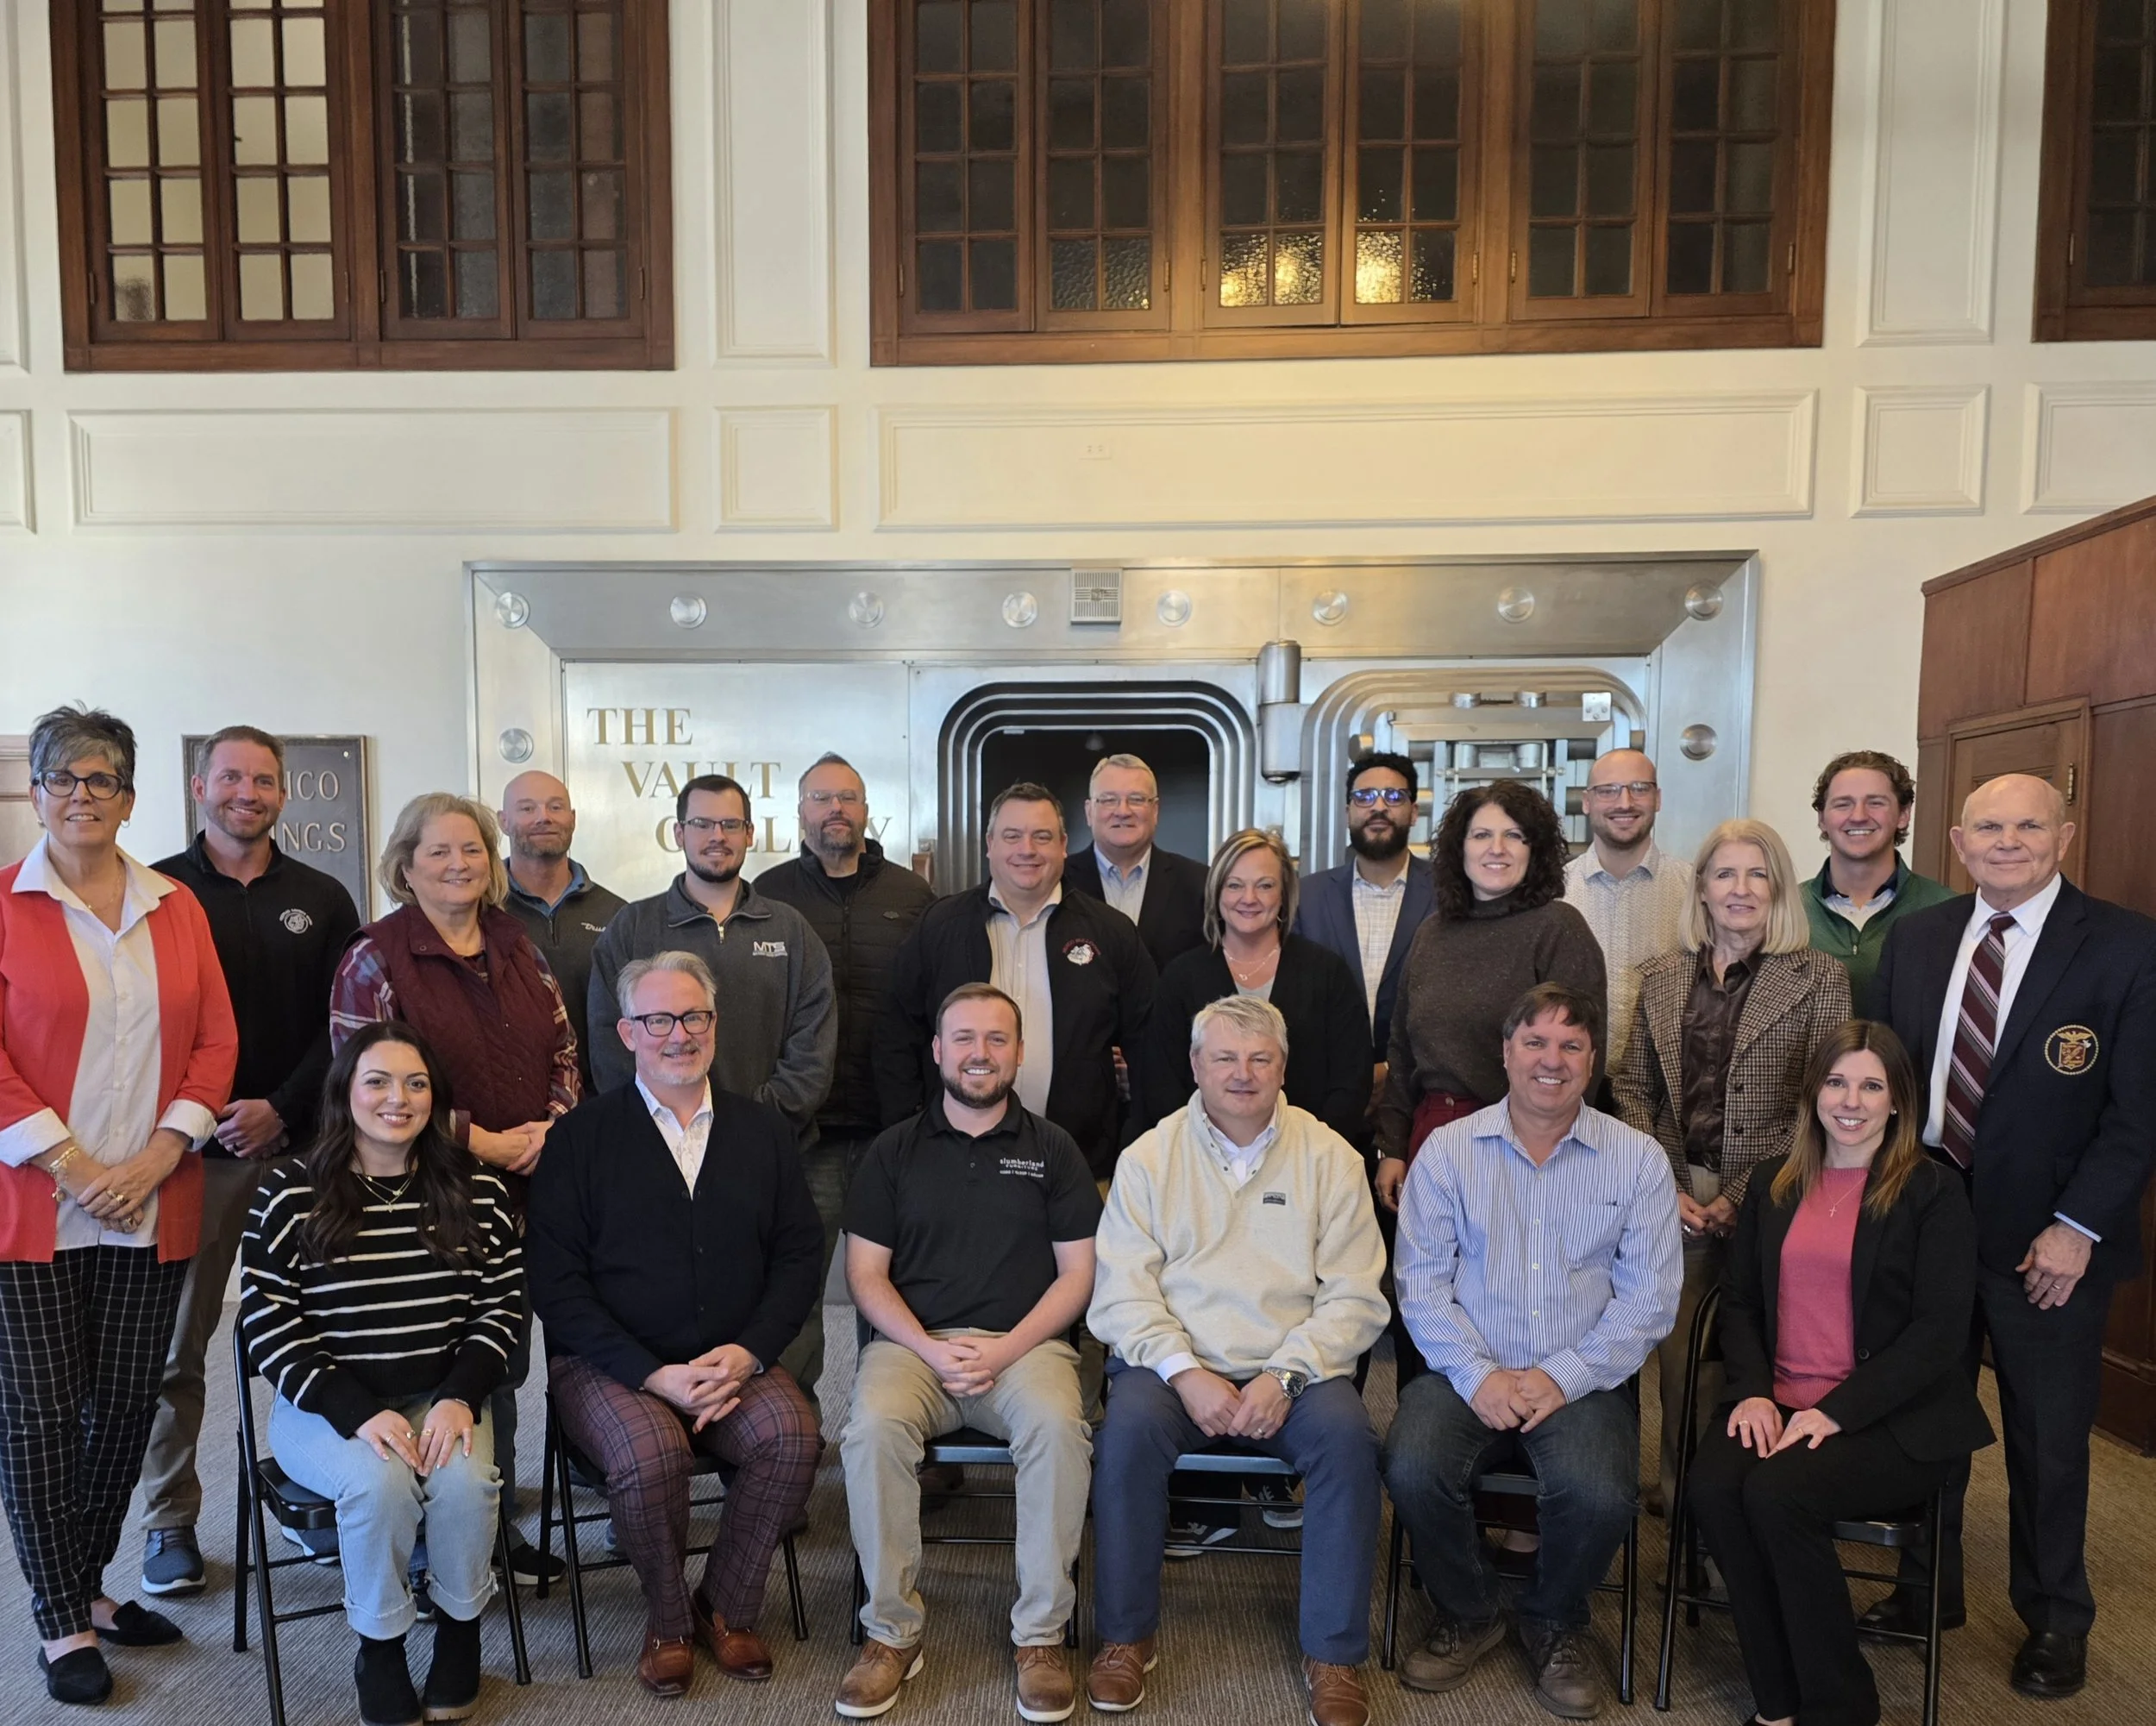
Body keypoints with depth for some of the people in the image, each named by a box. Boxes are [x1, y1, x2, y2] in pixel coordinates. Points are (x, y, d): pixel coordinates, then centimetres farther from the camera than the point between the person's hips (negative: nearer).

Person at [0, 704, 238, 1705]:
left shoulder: (177, 909, 8)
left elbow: (216, 1040, 5)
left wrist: (158, 1157, -7)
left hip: (154, 1205, 3)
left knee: (127, 1403, 11)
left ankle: (89, 1584, 30)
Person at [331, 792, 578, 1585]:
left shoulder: (518, 949, 11)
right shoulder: (376, 958, -5)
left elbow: (563, 1050, 14)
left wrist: (551, 1126, -5)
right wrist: (478, 1141, -14)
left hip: (525, 1192, 5)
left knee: (507, 1363, 13)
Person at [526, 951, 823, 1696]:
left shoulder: (764, 1129, 9)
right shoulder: (582, 1137, 0)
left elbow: (799, 1253, 5)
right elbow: (554, 1280, -5)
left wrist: (748, 1352, -11)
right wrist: (654, 1375, -15)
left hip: (734, 1362, 2)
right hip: (609, 1365, -2)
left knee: (792, 1434, -26)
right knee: (650, 1454, -31)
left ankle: (728, 1608, 1)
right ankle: (667, 1621, 0)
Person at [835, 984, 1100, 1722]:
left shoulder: (1053, 1149, 9)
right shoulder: (895, 1151, 10)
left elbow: (1077, 1273, 4)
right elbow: (867, 1274, 6)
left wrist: (1006, 1351, -10)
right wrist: (930, 1349, -10)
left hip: (1025, 1344, -1)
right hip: (913, 1342, 1)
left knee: (1058, 1427, -31)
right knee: (873, 1428, -30)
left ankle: (1041, 1634, -13)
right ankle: (892, 1630, -10)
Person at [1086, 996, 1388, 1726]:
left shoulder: (1328, 1157, 4)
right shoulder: (1149, 1158, 4)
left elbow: (1355, 1296, -1)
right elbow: (1122, 1292, -1)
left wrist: (1285, 1374, -14)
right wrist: (1185, 1372, -16)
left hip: (1292, 1370, 1)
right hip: (1173, 1363, 0)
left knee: (1347, 1437, -27)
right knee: (1128, 1429, -28)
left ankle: (1335, 1654, -9)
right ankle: (1126, 1636, -7)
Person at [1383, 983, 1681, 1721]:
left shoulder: (1638, 1159, 3)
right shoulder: (1448, 1149, 4)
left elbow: (1649, 1298, -1)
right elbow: (1421, 1280, 0)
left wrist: (1564, 1377, -12)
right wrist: (1477, 1375, -14)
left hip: (1583, 1380, 0)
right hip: (1468, 1373, 1)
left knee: (1600, 1495, -28)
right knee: (1412, 1470, -26)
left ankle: (1555, 1623, 9)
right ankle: (1469, 1613, 8)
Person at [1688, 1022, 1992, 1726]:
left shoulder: (1933, 1193, -1)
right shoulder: (1773, 1184, 13)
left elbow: (1938, 1332, -8)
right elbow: (1740, 1300, 14)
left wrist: (1836, 1410, -16)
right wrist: (1753, 1390, -4)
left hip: (1892, 1419, -4)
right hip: (1778, 1403, 4)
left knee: (1777, 1493, -30)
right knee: (1713, 1487, -26)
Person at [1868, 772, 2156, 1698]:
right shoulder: (1915, 936, 5)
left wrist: (2077, 1226, -14)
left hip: (2048, 1240, -3)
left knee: (2050, 1438, 13)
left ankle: (2055, 1619, 34)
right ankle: (1928, 1586, 35)